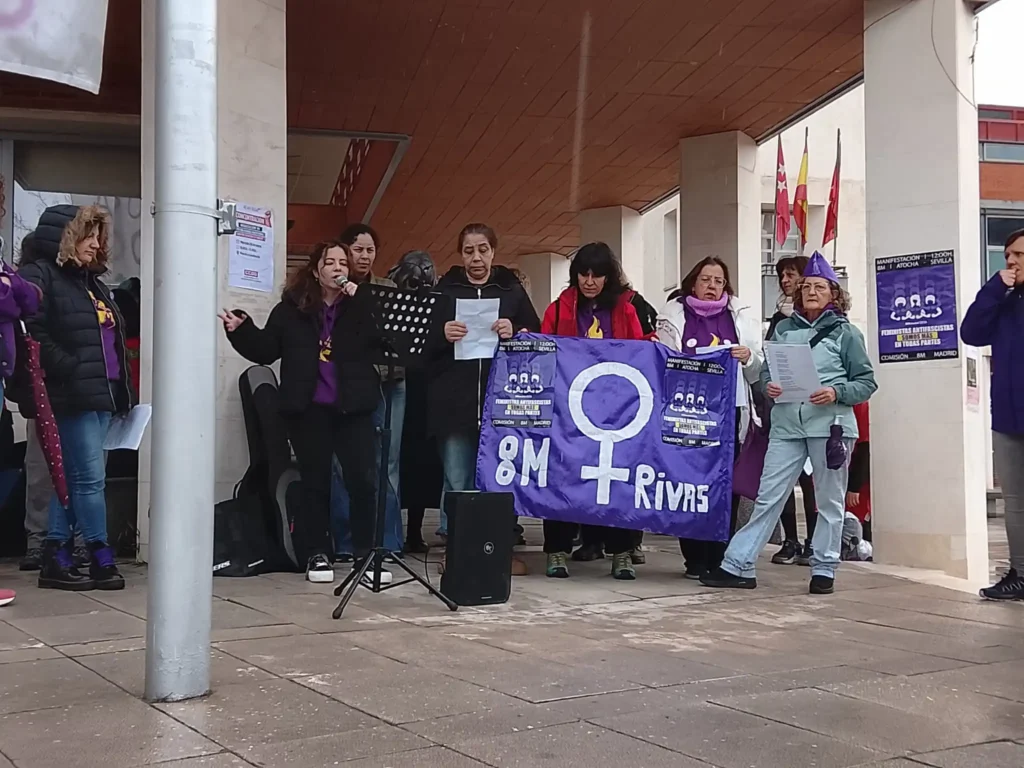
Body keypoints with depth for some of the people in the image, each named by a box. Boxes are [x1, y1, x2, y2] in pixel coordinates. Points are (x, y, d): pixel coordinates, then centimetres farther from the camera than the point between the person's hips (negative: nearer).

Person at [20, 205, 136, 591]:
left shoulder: (92, 282, 23)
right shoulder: (40, 276, -4)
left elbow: (113, 338, 26)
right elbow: (34, 332, -17)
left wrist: (122, 388, 16)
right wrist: (72, 371, -20)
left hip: (101, 395, 9)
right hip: (73, 397, -9)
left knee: (73, 477, 9)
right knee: (90, 477, -7)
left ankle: (56, 560, 13)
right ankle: (101, 560, 1)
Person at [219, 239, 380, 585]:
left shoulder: (361, 304, 3)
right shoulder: (291, 309, 6)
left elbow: (379, 342, -13)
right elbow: (265, 350, 8)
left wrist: (357, 301, -17)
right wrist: (241, 330, -7)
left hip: (353, 408, 0)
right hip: (309, 410, 1)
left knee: (364, 481, -1)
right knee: (315, 483, 8)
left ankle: (365, 553, 11)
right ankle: (317, 554, 18)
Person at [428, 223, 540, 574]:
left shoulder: (512, 289, 12)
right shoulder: (444, 290, 11)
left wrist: (514, 332, -12)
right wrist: (442, 335, -12)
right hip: (454, 398, -1)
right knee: (457, 479, -1)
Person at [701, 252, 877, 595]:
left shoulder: (845, 332, 4)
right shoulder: (784, 329, 13)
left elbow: (866, 381, 2)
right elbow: (767, 371, 16)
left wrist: (837, 393, -14)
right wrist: (768, 386, -6)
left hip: (830, 425, -2)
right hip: (787, 425, 2)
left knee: (829, 501, 7)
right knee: (767, 497, 0)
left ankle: (824, 569, 17)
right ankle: (738, 565, 0)